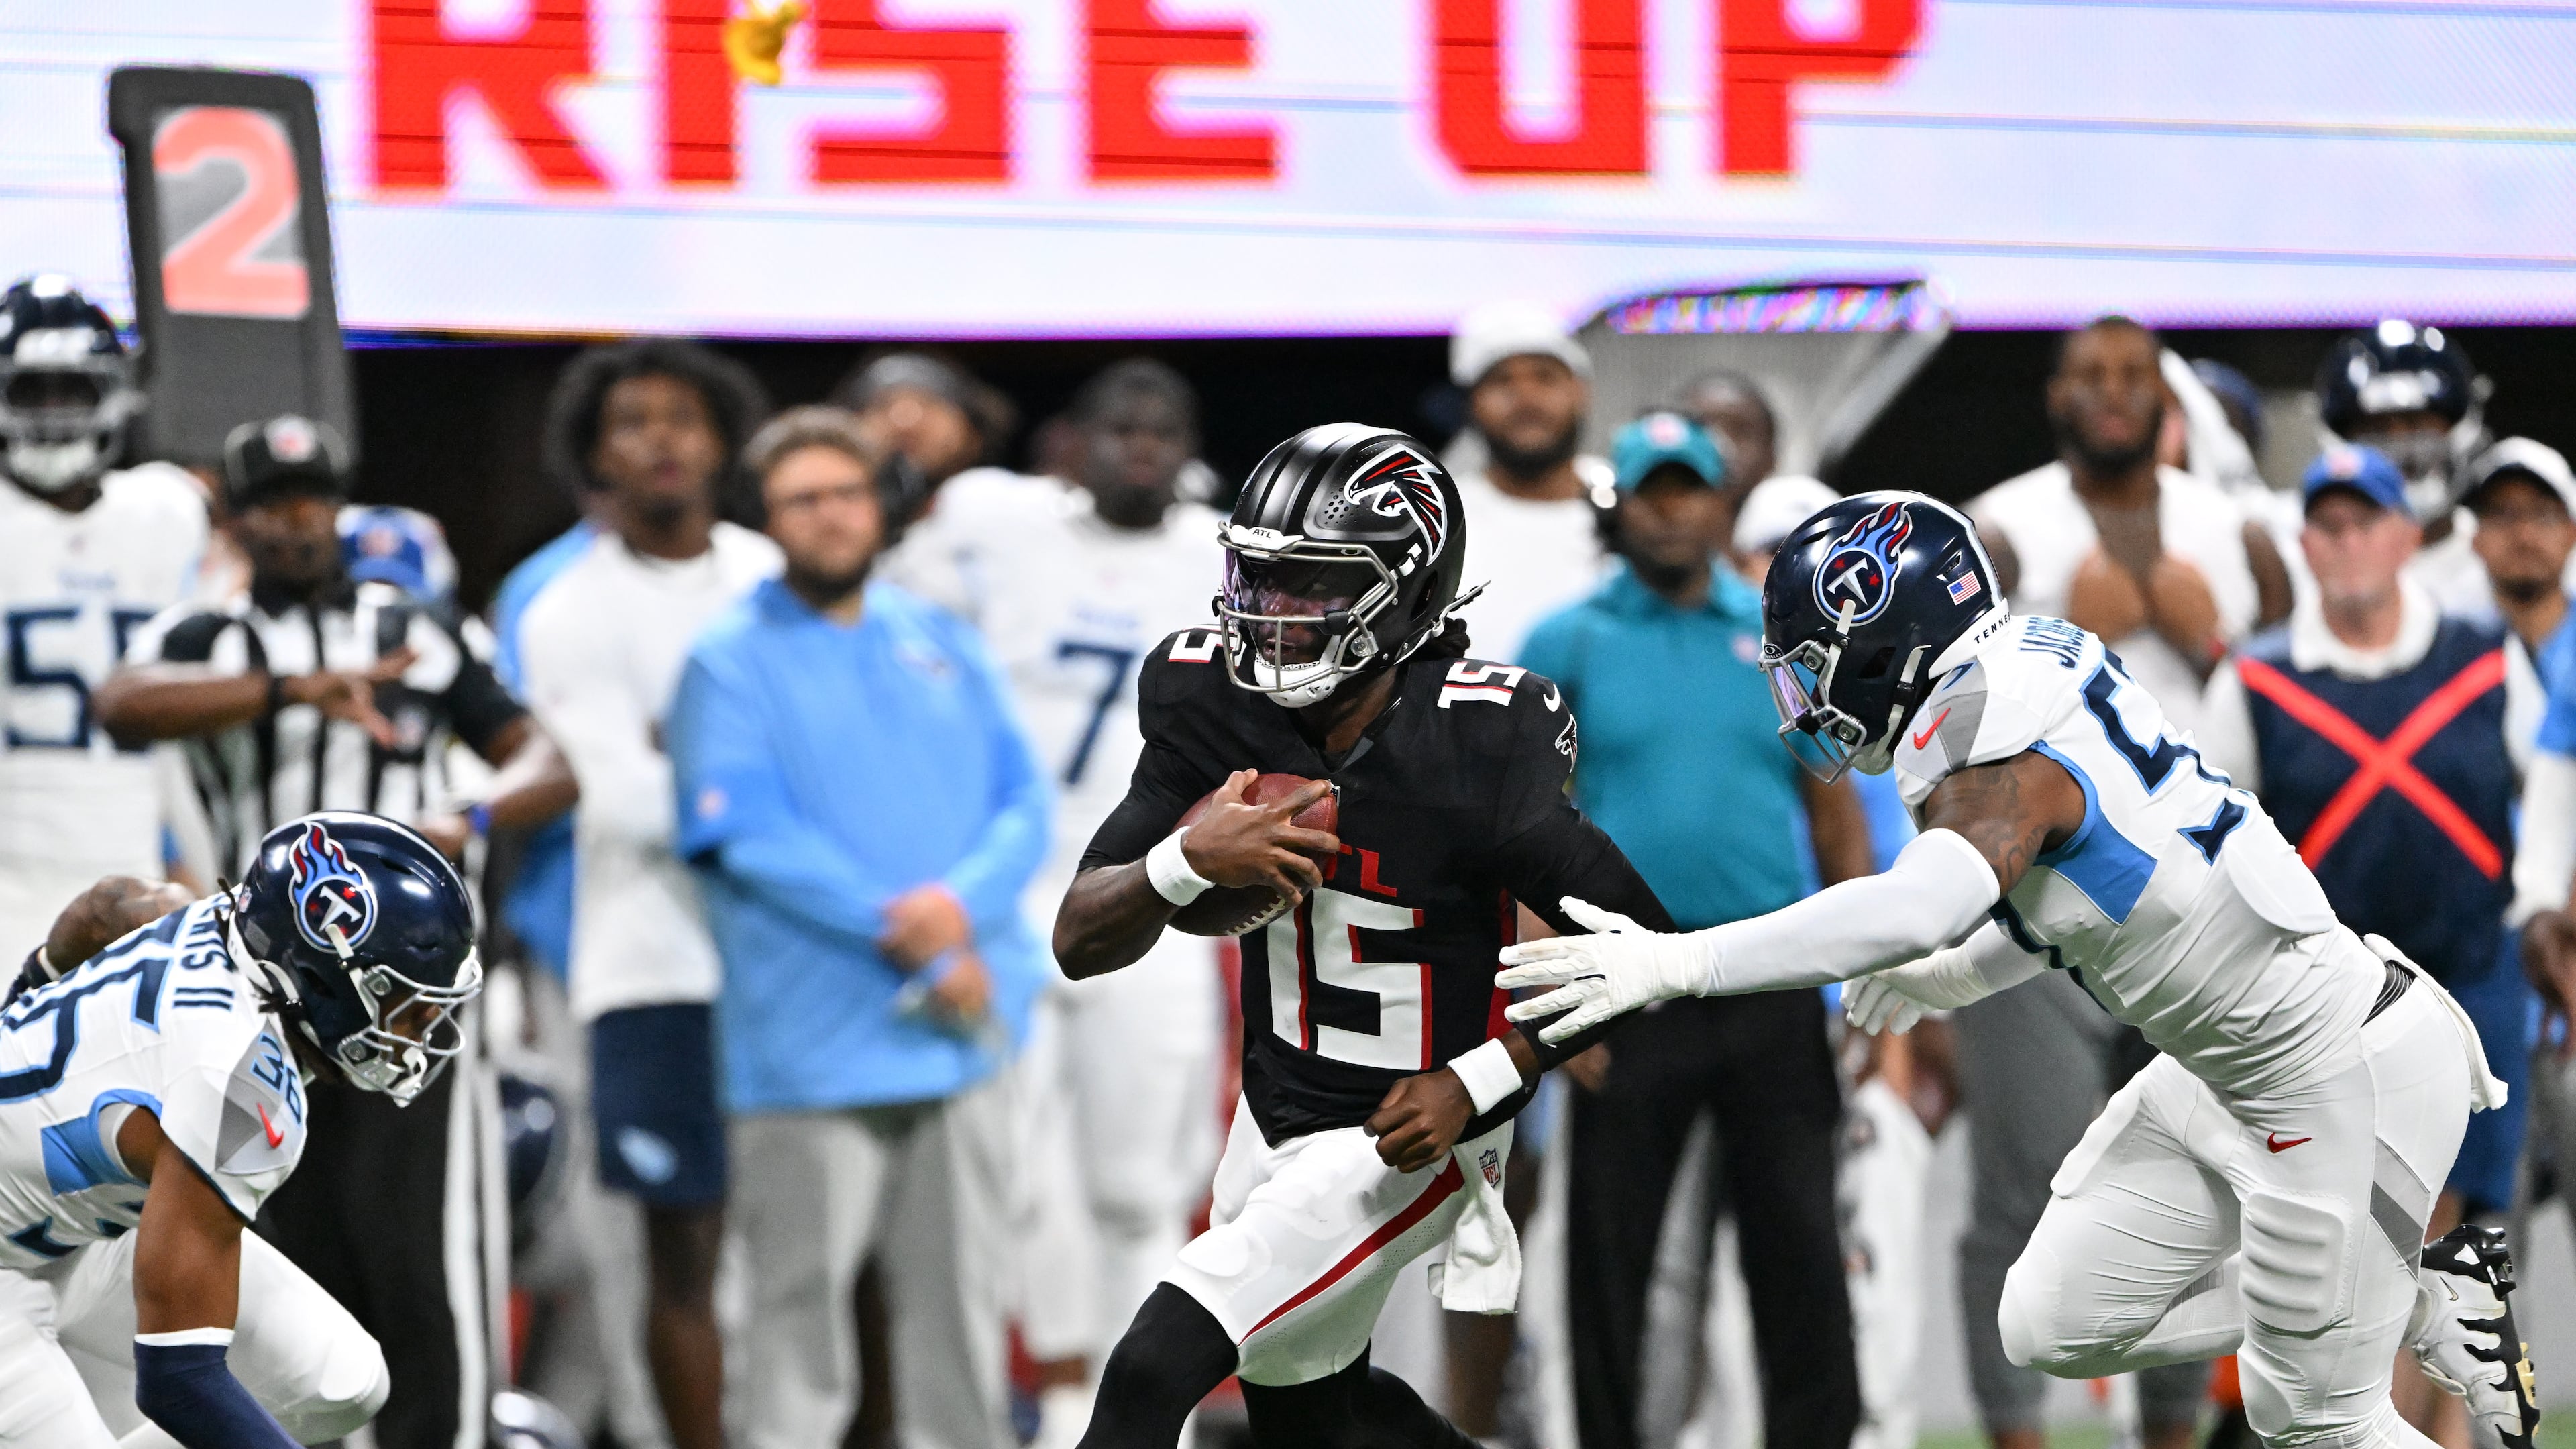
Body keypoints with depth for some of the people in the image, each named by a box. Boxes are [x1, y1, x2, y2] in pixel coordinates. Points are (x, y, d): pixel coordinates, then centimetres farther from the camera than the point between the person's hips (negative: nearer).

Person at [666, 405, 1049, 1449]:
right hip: (810, 1047, -5)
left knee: (961, 1317, 10)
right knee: (801, 1325, -4)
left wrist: (962, 904, -15)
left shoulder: (944, 645, 14)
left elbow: (1023, 806, 7)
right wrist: (912, 950, -15)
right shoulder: (731, 662, -1)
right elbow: (750, 835, -11)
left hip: (962, 1045, 5)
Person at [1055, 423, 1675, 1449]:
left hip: (1407, 1136, -7)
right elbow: (1081, 943, -12)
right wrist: (1189, 861, -32)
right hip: (1276, 1114, 7)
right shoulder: (1212, 708, -11)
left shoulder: (1475, 754, -26)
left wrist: (1479, 1083, -23)